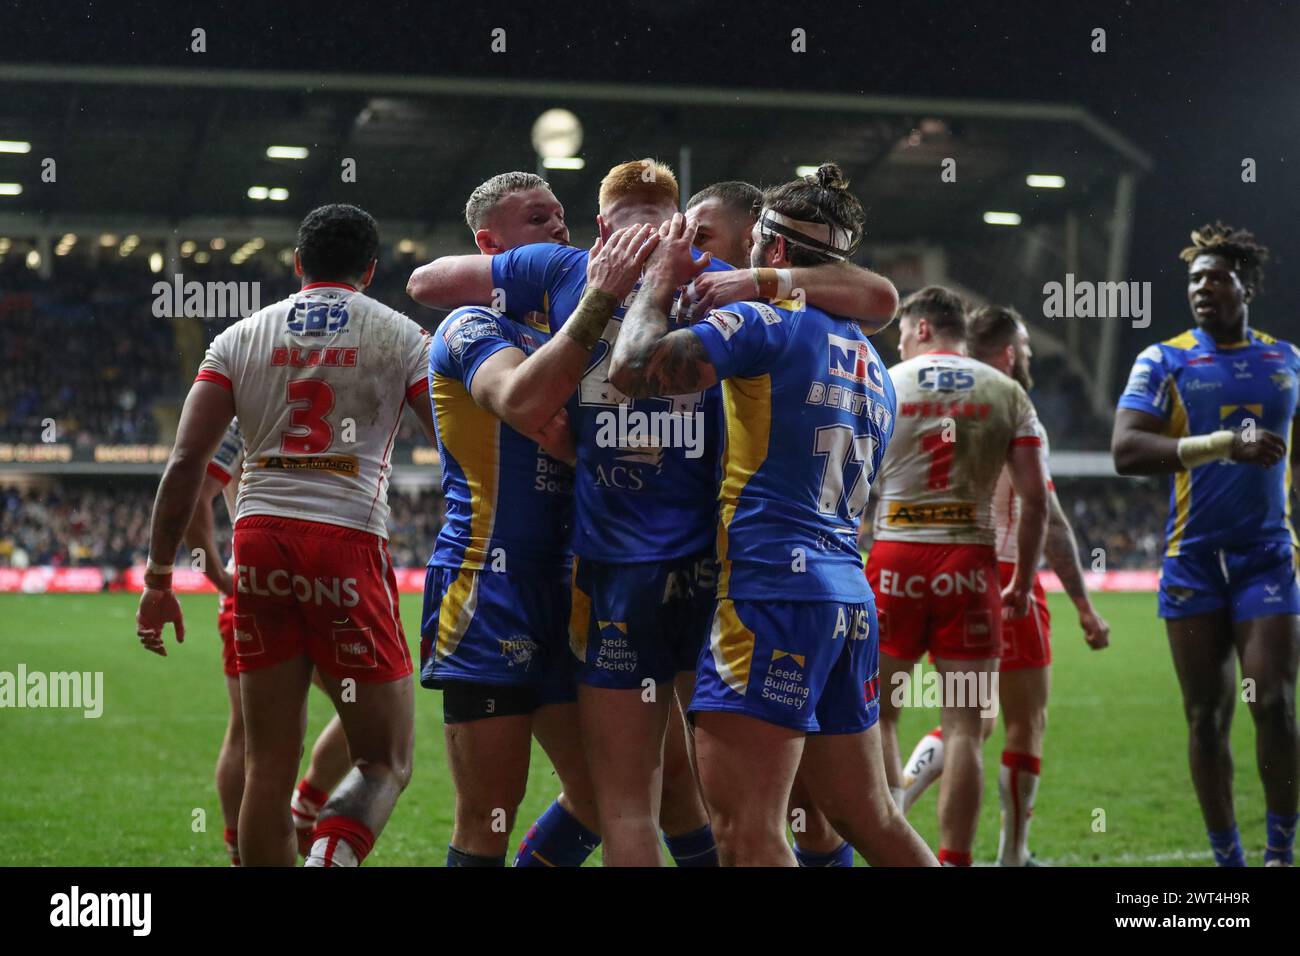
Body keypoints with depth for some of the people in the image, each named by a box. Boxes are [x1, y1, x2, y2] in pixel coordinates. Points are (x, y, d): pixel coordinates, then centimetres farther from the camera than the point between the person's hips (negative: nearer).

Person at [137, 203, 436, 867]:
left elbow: (185, 461, 5)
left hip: (259, 537, 3)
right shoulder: (400, 336, 9)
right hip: (347, 539, -3)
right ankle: (329, 859, -24)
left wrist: (159, 576, 8)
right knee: (386, 761, 2)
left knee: (268, 767, 9)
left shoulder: (240, 338, 14)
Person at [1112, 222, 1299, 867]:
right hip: (1192, 561, -1)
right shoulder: (1164, 361, 1)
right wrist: (1224, 443, -21)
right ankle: (1226, 858, 14)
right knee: (1206, 717, 3)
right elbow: (1124, 451, -13)